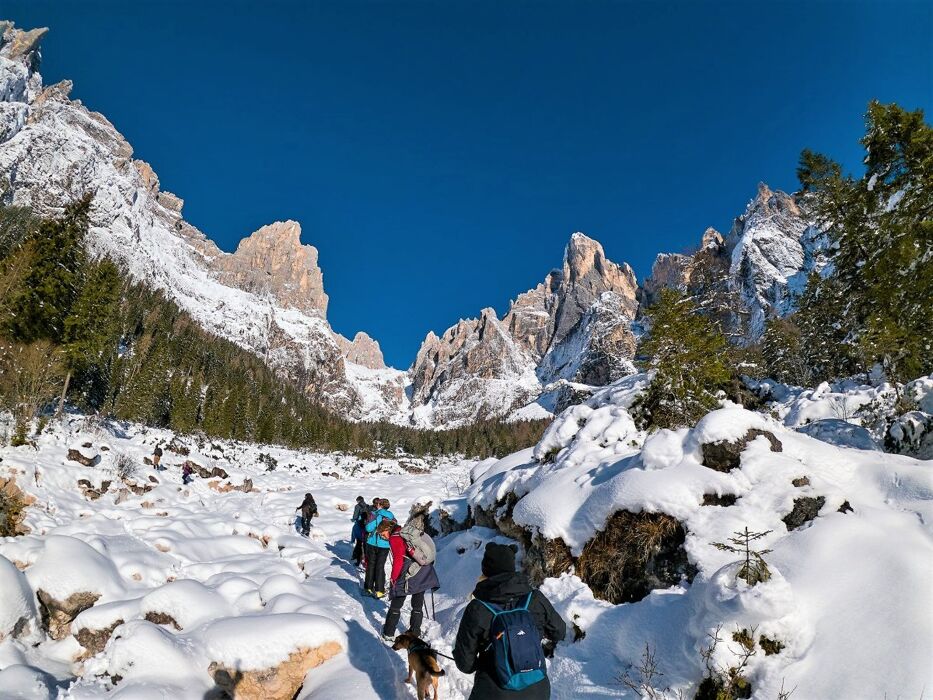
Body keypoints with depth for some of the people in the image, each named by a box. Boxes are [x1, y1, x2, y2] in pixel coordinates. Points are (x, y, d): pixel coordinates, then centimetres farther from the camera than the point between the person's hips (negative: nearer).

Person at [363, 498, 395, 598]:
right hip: (384, 545, 1)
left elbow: (368, 528, -17)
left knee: (371, 565, 12)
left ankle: (369, 588, 19)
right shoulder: (391, 517, 0)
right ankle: (379, 591, 5)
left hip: (372, 543, -1)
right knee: (380, 566, 7)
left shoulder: (375, 515, -9)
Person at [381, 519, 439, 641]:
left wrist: (393, 578, -5)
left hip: (410, 573, -8)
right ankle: (415, 633, 22)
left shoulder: (394, 538, -8)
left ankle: (388, 633, 15)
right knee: (417, 605, 16)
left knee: (396, 605, 7)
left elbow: (398, 560, -15)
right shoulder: (406, 532, 15)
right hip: (425, 572, 8)